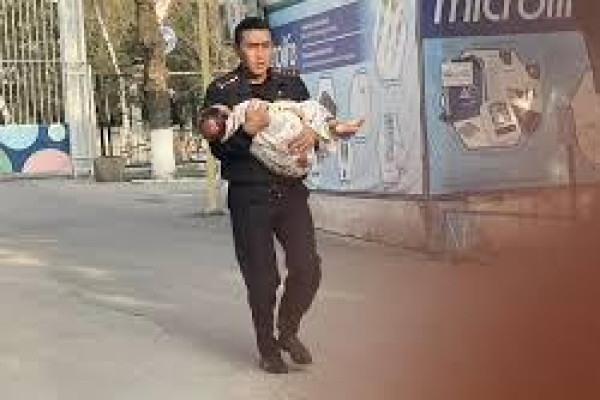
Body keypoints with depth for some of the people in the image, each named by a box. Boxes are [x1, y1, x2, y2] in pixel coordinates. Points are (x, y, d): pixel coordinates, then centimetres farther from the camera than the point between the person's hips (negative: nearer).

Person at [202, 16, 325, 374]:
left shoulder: (292, 84, 9)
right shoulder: (222, 90, -2)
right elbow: (218, 148, -8)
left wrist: (312, 134, -9)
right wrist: (247, 130, -25)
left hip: (291, 191, 3)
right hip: (249, 197, -3)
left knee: (307, 269, -4)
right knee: (262, 280, 1)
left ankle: (289, 331, 22)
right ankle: (268, 348, 22)